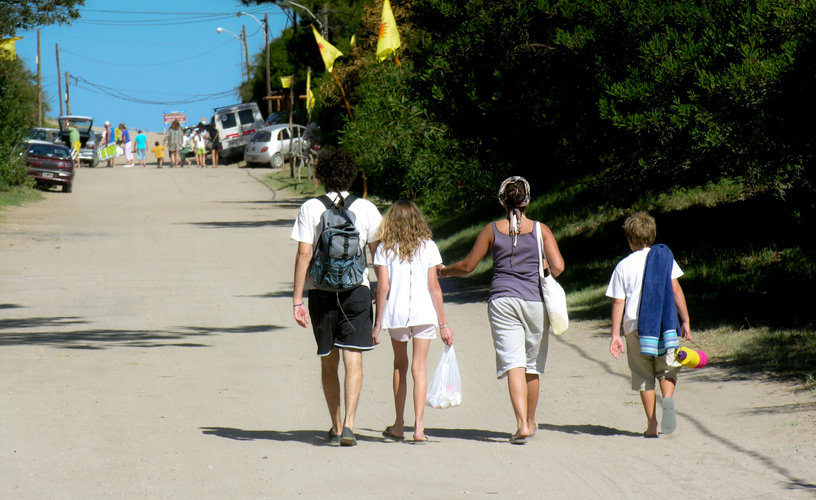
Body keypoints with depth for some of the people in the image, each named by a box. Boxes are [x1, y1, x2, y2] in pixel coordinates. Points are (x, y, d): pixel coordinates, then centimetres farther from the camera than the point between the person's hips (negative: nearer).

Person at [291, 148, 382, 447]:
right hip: (356, 289, -1)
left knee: (328, 362, 13)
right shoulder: (366, 209, 0)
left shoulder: (310, 208, -2)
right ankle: (348, 424, -19)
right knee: (353, 360, -3)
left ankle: (336, 427, 18)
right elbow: (379, 254, 4)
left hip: (321, 290, 1)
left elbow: (303, 254, -6)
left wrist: (297, 298, -5)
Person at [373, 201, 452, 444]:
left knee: (400, 365, 16)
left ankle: (399, 426, 20)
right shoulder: (428, 246, 1)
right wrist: (443, 323, 3)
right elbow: (433, 286, -1)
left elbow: (383, 287, -4)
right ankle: (419, 426, -7)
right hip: (424, 312, -1)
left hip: (395, 313, 1)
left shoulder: (385, 248, 1)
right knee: (419, 367, 2)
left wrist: (377, 324, 1)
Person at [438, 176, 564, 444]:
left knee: (514, 363, -6)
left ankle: (522, 424, -21)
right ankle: (530, 421, 28)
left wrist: (444, 271, 26)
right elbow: (558, 267, -8)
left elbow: (467, 266, 7)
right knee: (532, 365, 15)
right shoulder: (540, 230, 1)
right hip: (534, 301, 1)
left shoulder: (492, 230, 2)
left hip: (502, 300, -1)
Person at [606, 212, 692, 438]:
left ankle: (651, 425, 3)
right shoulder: (664, 257, 5)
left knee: (644, 376, 7)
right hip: (665, 325, 1)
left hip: (635, 327, -1)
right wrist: (685, 321, 8)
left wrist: (615, 334, 2)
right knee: (667, 368, 13)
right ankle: (668, 398, -18)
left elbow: (618, 302, 0)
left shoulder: (623, 266, 2)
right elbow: (676, 290, 3)